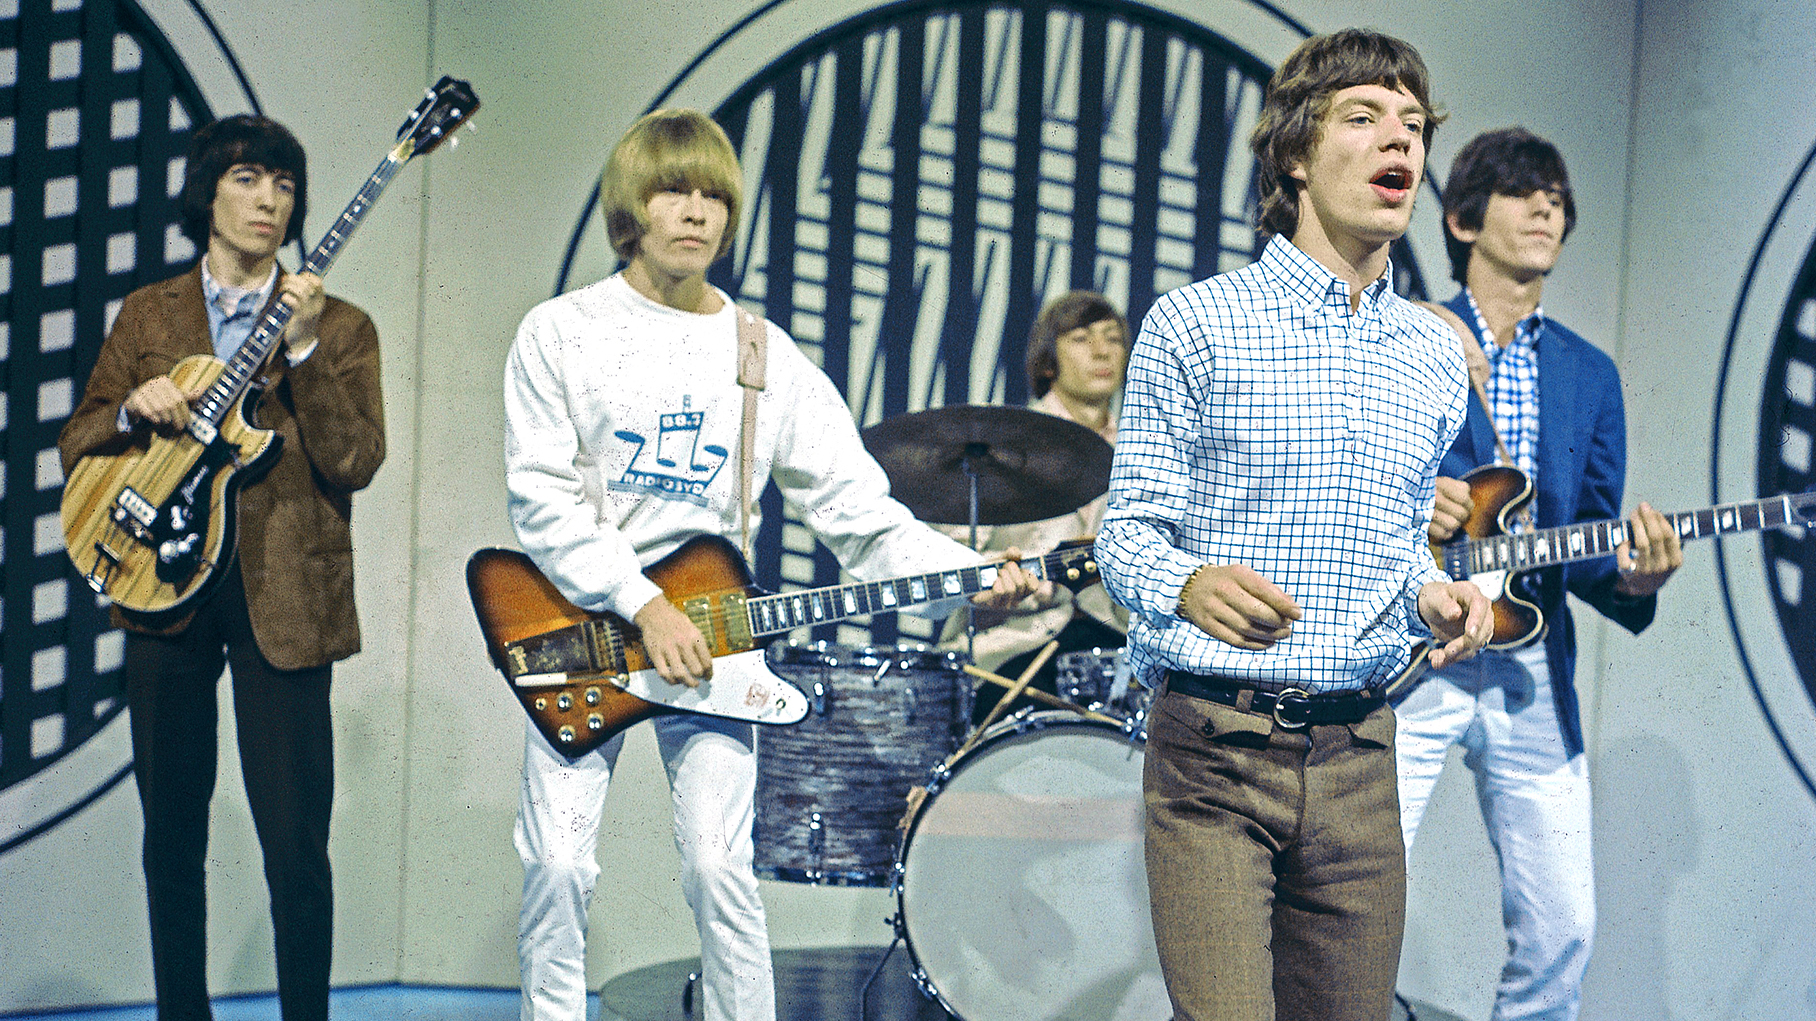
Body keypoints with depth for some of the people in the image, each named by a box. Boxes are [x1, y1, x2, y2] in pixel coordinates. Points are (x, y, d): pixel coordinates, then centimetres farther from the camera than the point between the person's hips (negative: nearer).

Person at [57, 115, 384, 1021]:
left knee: (296, 846, -6)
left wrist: (302, 349, -16)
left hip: (282, 598, -3)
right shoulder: (147, 315, 12)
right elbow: (75, 447, 11)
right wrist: (137, 409, -9)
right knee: (172, 834, 11)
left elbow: (354, 463, -8)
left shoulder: (337, 327, 5)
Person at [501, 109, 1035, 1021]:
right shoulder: (561, 333, -1)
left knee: (720, 868, -8)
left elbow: (858, 510, -1)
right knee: (556, 865, -5)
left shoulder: (765, 356, 5)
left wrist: (969, 578, -17)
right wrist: (644, 606, -18)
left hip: (709, 627, 1)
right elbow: (541, 499, -8)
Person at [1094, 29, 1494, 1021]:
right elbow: (1128, 530, -2)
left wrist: (1433, 596, 1)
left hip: (1359, 756, 5)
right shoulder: (1194, 325, -1)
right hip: (1213, 746, -5)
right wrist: (1190, 585, -24)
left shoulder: (1435, 357, 15)